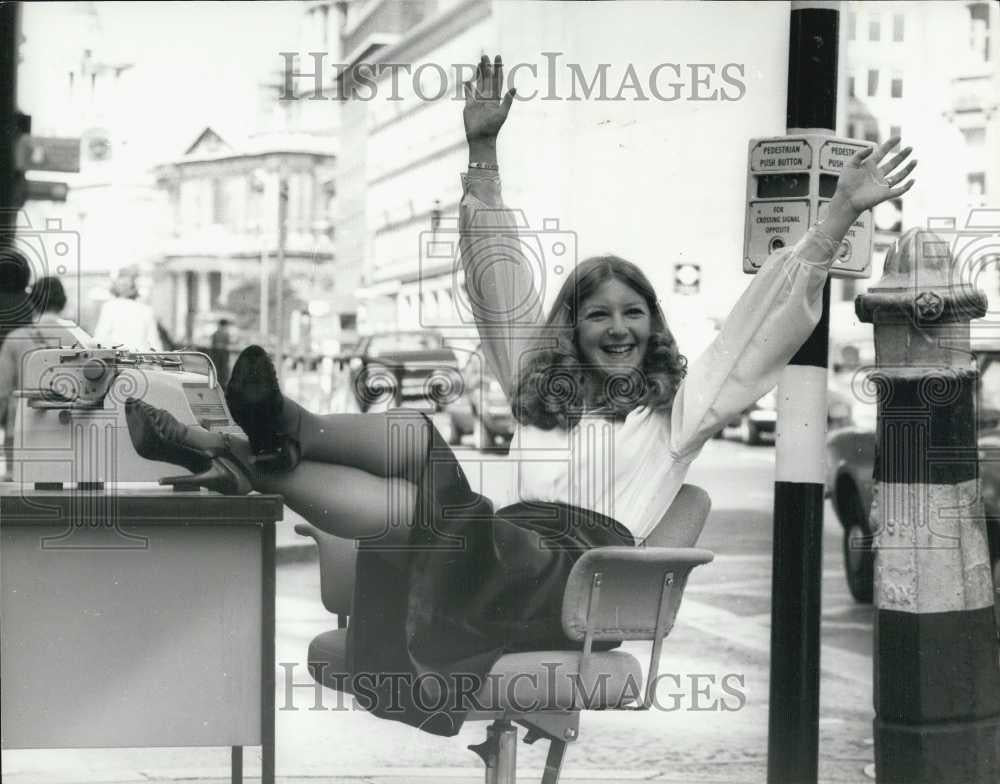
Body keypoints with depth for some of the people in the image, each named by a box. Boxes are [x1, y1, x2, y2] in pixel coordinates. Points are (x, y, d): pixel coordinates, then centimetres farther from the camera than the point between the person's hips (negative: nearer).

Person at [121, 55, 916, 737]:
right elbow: (499, 277, 28)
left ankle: (266, 458, -45)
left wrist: (840, 214, 6)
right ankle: (255, 453, -40)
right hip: (500, 548, 4)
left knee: (422, 505, -33)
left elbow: (769, 320, 13)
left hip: (579, 572, -4)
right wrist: (483, 150, 25)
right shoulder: (540, 385, 29)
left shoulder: (680, 401, 21)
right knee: (413, 432, -24)